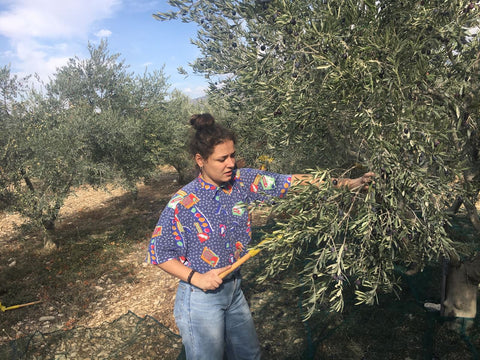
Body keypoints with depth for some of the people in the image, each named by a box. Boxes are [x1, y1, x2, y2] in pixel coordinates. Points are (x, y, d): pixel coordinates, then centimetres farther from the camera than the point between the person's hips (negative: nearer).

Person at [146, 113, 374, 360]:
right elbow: (158, 253, -13)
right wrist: (196, 278, -21)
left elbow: (289, 182, -11)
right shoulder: (181, 204, -21)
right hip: (201, 297, -5)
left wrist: (345, 183, -15)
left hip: (233, 289, 6)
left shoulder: (242, 181, -9)